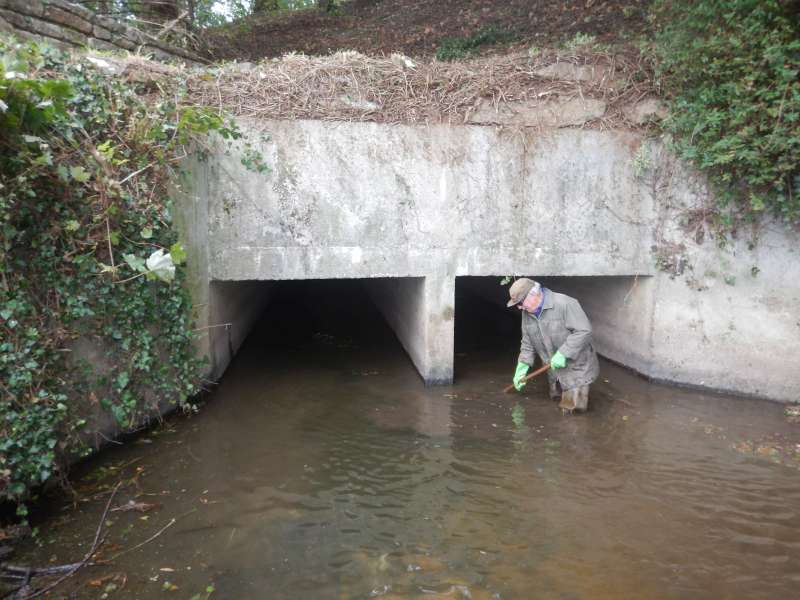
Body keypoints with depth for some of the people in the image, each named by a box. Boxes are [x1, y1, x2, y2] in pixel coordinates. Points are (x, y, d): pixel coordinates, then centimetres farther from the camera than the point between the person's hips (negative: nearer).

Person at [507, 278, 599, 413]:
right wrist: (522, 368, -3)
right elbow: (527, 344, 6)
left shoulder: (564, 303, -26)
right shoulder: (527, 313, -2)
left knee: (572, 407, -5)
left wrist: (562, 353, -30)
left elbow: (584, 331, -27)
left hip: (577, 366, -7)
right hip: (555, 370, 7)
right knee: (556, 397, 20)